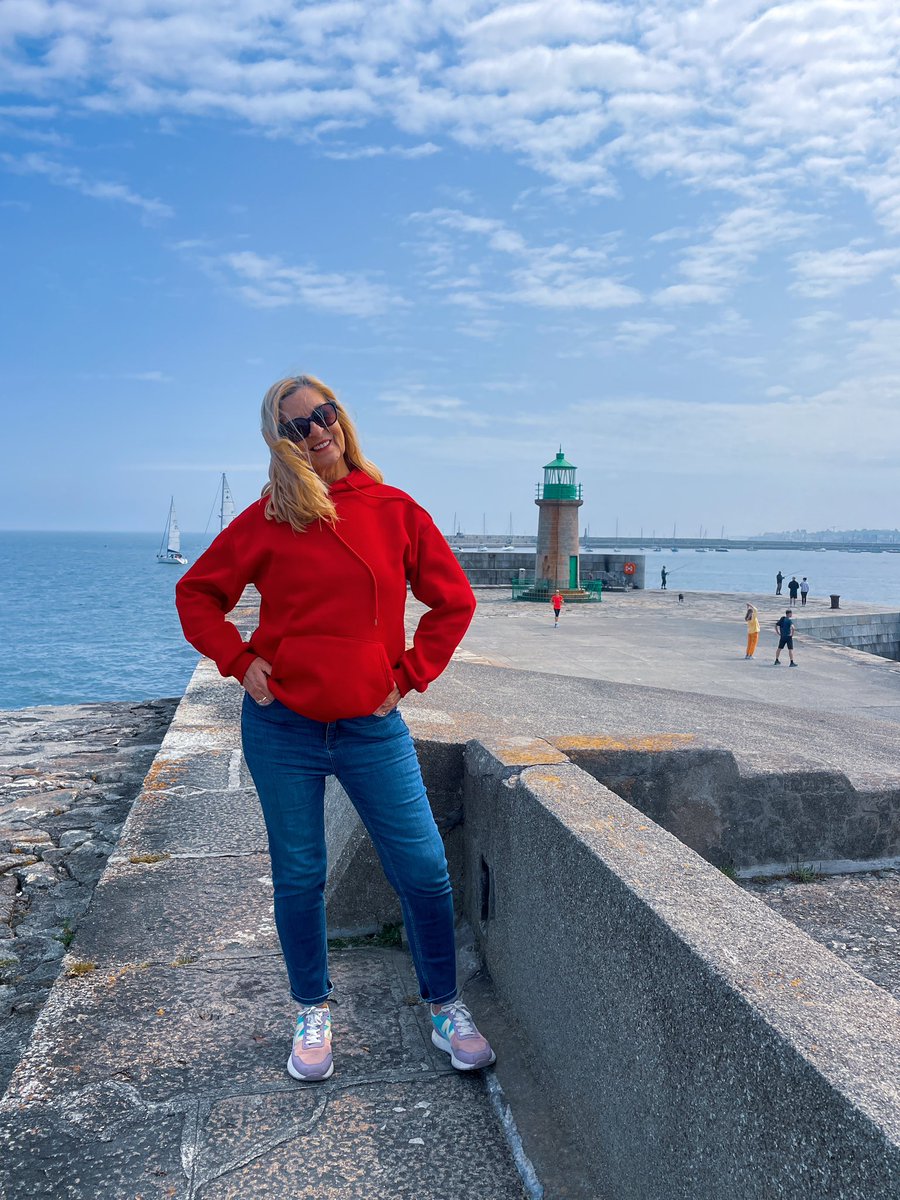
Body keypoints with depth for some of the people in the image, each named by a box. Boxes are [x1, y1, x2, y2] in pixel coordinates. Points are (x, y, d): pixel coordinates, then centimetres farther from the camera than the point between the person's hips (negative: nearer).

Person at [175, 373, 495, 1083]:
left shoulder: (394, 510, 1)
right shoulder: (268, 519, 0)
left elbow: (454, 600, 7)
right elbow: (197, 594, 10)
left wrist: (411, 673, 1)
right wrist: (239, 661, -3)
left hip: (371, 726, 0)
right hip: (282, 728, 0)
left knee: (425, 871, 3)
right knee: (299, 878, 11)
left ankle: (445, 1009, 26)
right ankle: (313, 1016, 33)